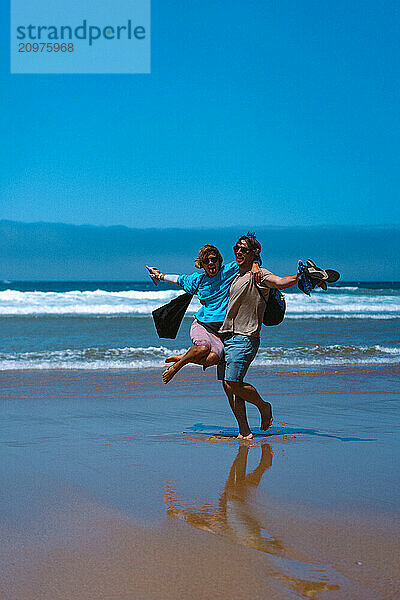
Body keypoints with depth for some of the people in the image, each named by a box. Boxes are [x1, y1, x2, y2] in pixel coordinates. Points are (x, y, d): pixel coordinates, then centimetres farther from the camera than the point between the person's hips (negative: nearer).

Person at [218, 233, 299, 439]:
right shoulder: (237, 277, 21)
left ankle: (264, 407, 11)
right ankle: (244, 432, 7)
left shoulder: (259, 275, -5)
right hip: (227, 336, 8)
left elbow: (280, 282, -25)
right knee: (227, 385, 2)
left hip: (245, 338, -8)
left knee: (233, 384, -16)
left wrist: (300, 276, -43)